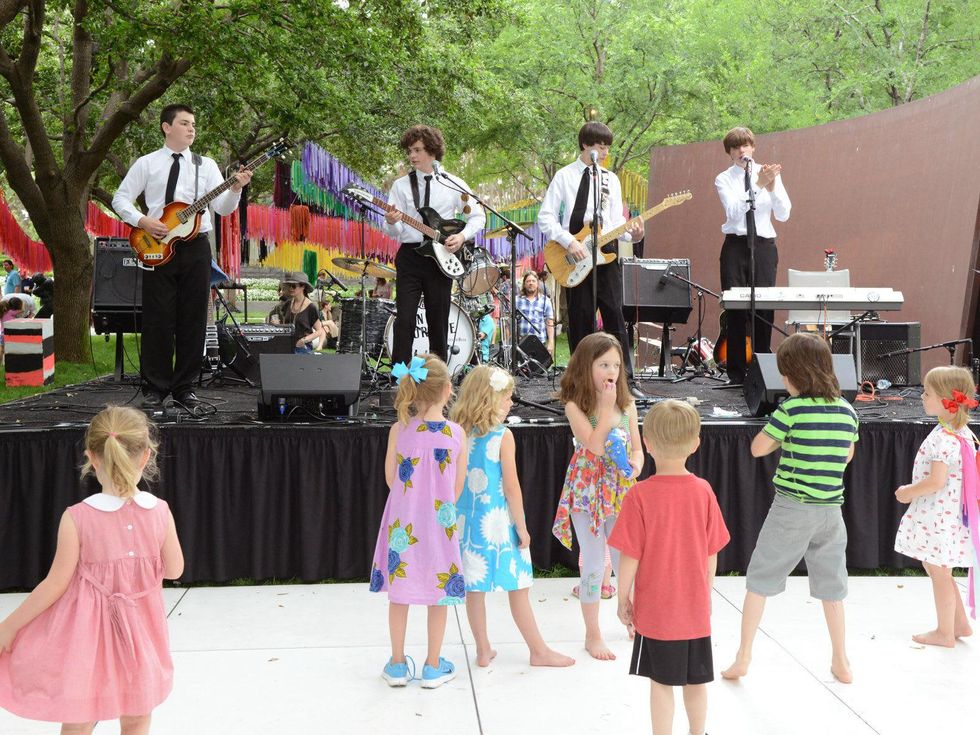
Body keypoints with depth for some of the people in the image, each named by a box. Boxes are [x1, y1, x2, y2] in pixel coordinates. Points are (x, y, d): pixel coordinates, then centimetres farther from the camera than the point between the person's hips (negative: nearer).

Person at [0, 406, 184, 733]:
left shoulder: (77, 518, -18)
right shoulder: (159, 511, -11)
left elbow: (56, 584, -12)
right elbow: (174, 570, 1)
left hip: (87, 633, -2)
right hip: (140, 630, 2)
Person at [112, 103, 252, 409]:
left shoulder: (206, 165, 9)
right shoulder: (146, 164, 6)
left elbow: (223, 208, 1)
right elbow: (120, 198, 6)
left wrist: (235, 189, -18)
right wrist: (142, 221, -10)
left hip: (195, 247, 2)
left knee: (193, 320, 3)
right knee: (158, 320, 0)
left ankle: (184, 387, 12)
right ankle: (155, 388, 9)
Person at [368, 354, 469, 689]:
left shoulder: (399, 430, -11)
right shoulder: (457, 433, -11)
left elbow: (391, 479, -1)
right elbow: (458, 487, -2)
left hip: (403, 523, 1)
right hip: (439, 523, 0)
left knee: (399, 592, 14)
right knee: (439, 592, 13)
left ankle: (397, 664, 24)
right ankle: (433, 667, 22)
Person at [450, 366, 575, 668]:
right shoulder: (502, 436, -13)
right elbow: (511, 487, -13)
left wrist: (457, 521, 16)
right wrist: (522, 528, -4)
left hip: (467, 522, 5)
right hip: (498, 523, -5)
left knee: (474, 588, 11)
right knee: (518, 589, 6)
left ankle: (483, 650, 21)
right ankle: (539, 651, 17)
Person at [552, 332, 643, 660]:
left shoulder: (627, 405, 3)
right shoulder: (575, 406, -11)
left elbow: (637, 446, 7)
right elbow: (594, 446, -23)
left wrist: (636, 464, -14)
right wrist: (605, 407, -21)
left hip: (621, 492, 4)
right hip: (588, 493, -4)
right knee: (594, 564, 3)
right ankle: (593, 635, 16)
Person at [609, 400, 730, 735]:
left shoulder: (640, 495, -17)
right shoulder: (704, 491, -7)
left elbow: (630, 556, -14)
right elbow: (712, 553, 1)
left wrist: (623, 599, 0)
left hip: (655, 610, -3)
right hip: (695, 608, 4)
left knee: (661, 683, 8)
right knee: (696, 680, 18)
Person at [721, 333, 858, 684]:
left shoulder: (792, 409, -14)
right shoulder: (847, 411, 3)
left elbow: (758, 448, -8)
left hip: (792, 508, -5)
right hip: (831, 509, 5)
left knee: (760, 578, 7)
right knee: (831, 585, 17)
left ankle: (743, 656, 10)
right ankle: (841, 662, 24)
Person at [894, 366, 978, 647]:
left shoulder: (943, 439, -23)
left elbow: (936, 481, -28)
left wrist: (909, 492, -12)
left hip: (938, 518, -10)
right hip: (948, 515, 10)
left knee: (939, 573, 4)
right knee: (935, 569, 21)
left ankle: (945, 632, 17)